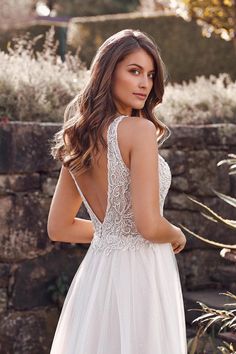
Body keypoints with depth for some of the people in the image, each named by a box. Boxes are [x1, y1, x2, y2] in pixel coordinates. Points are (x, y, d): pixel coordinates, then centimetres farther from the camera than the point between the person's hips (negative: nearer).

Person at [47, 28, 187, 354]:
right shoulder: (139, 129, -16)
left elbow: (58, 228, 12)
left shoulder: (77, 140, 6)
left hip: (96, 271, 7)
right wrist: (177, 236, 0)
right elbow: (150, 226, -21)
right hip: (140, 275, -7)